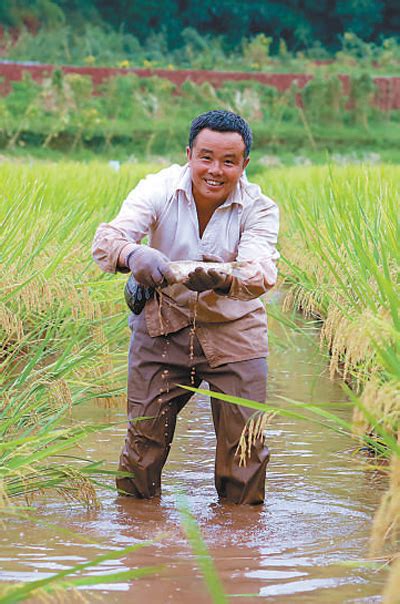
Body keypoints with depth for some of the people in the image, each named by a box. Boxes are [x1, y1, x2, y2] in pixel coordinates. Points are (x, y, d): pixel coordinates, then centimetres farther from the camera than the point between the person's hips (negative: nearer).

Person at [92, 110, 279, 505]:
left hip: (235, 331, 0)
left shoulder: (258, 208, -13)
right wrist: (132, 255, -51)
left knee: (245, 441, -2)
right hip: (162, 327, 0)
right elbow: (106, 240, -27)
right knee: (144, 434, 2)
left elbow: (262, 272, -30)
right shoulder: (158, 190, -13)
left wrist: (223, 280, -53)